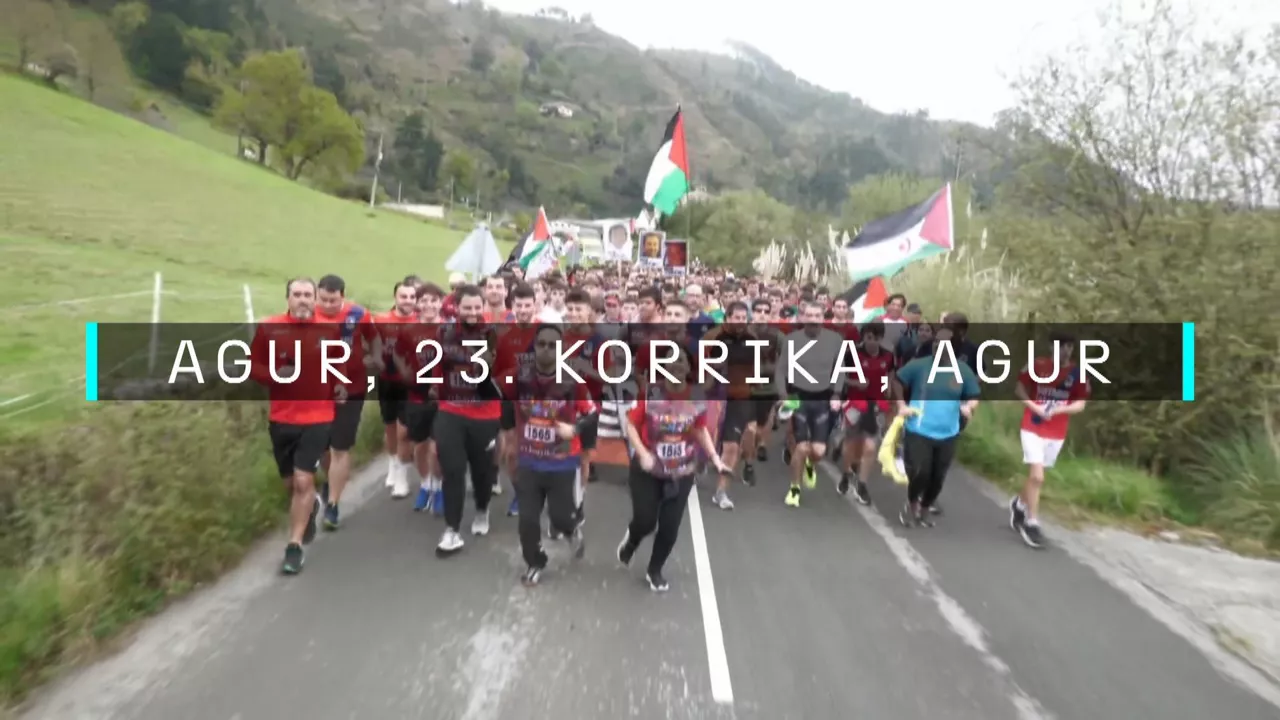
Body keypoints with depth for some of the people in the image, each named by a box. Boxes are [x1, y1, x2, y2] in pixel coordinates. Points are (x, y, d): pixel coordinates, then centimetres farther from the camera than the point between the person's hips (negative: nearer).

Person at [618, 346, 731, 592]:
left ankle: (654, 570, 32)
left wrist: (714, 457, -3)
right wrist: (642, 453, -21)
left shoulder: (697, 398, -9)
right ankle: (631, 540, 38)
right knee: (645, 522, -1)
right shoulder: (649, 394, -17)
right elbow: (631, 425, -9)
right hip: (648, 472, -2)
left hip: (681, 475, 2)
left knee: (670, 528, 5)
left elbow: (701, 430, 6)